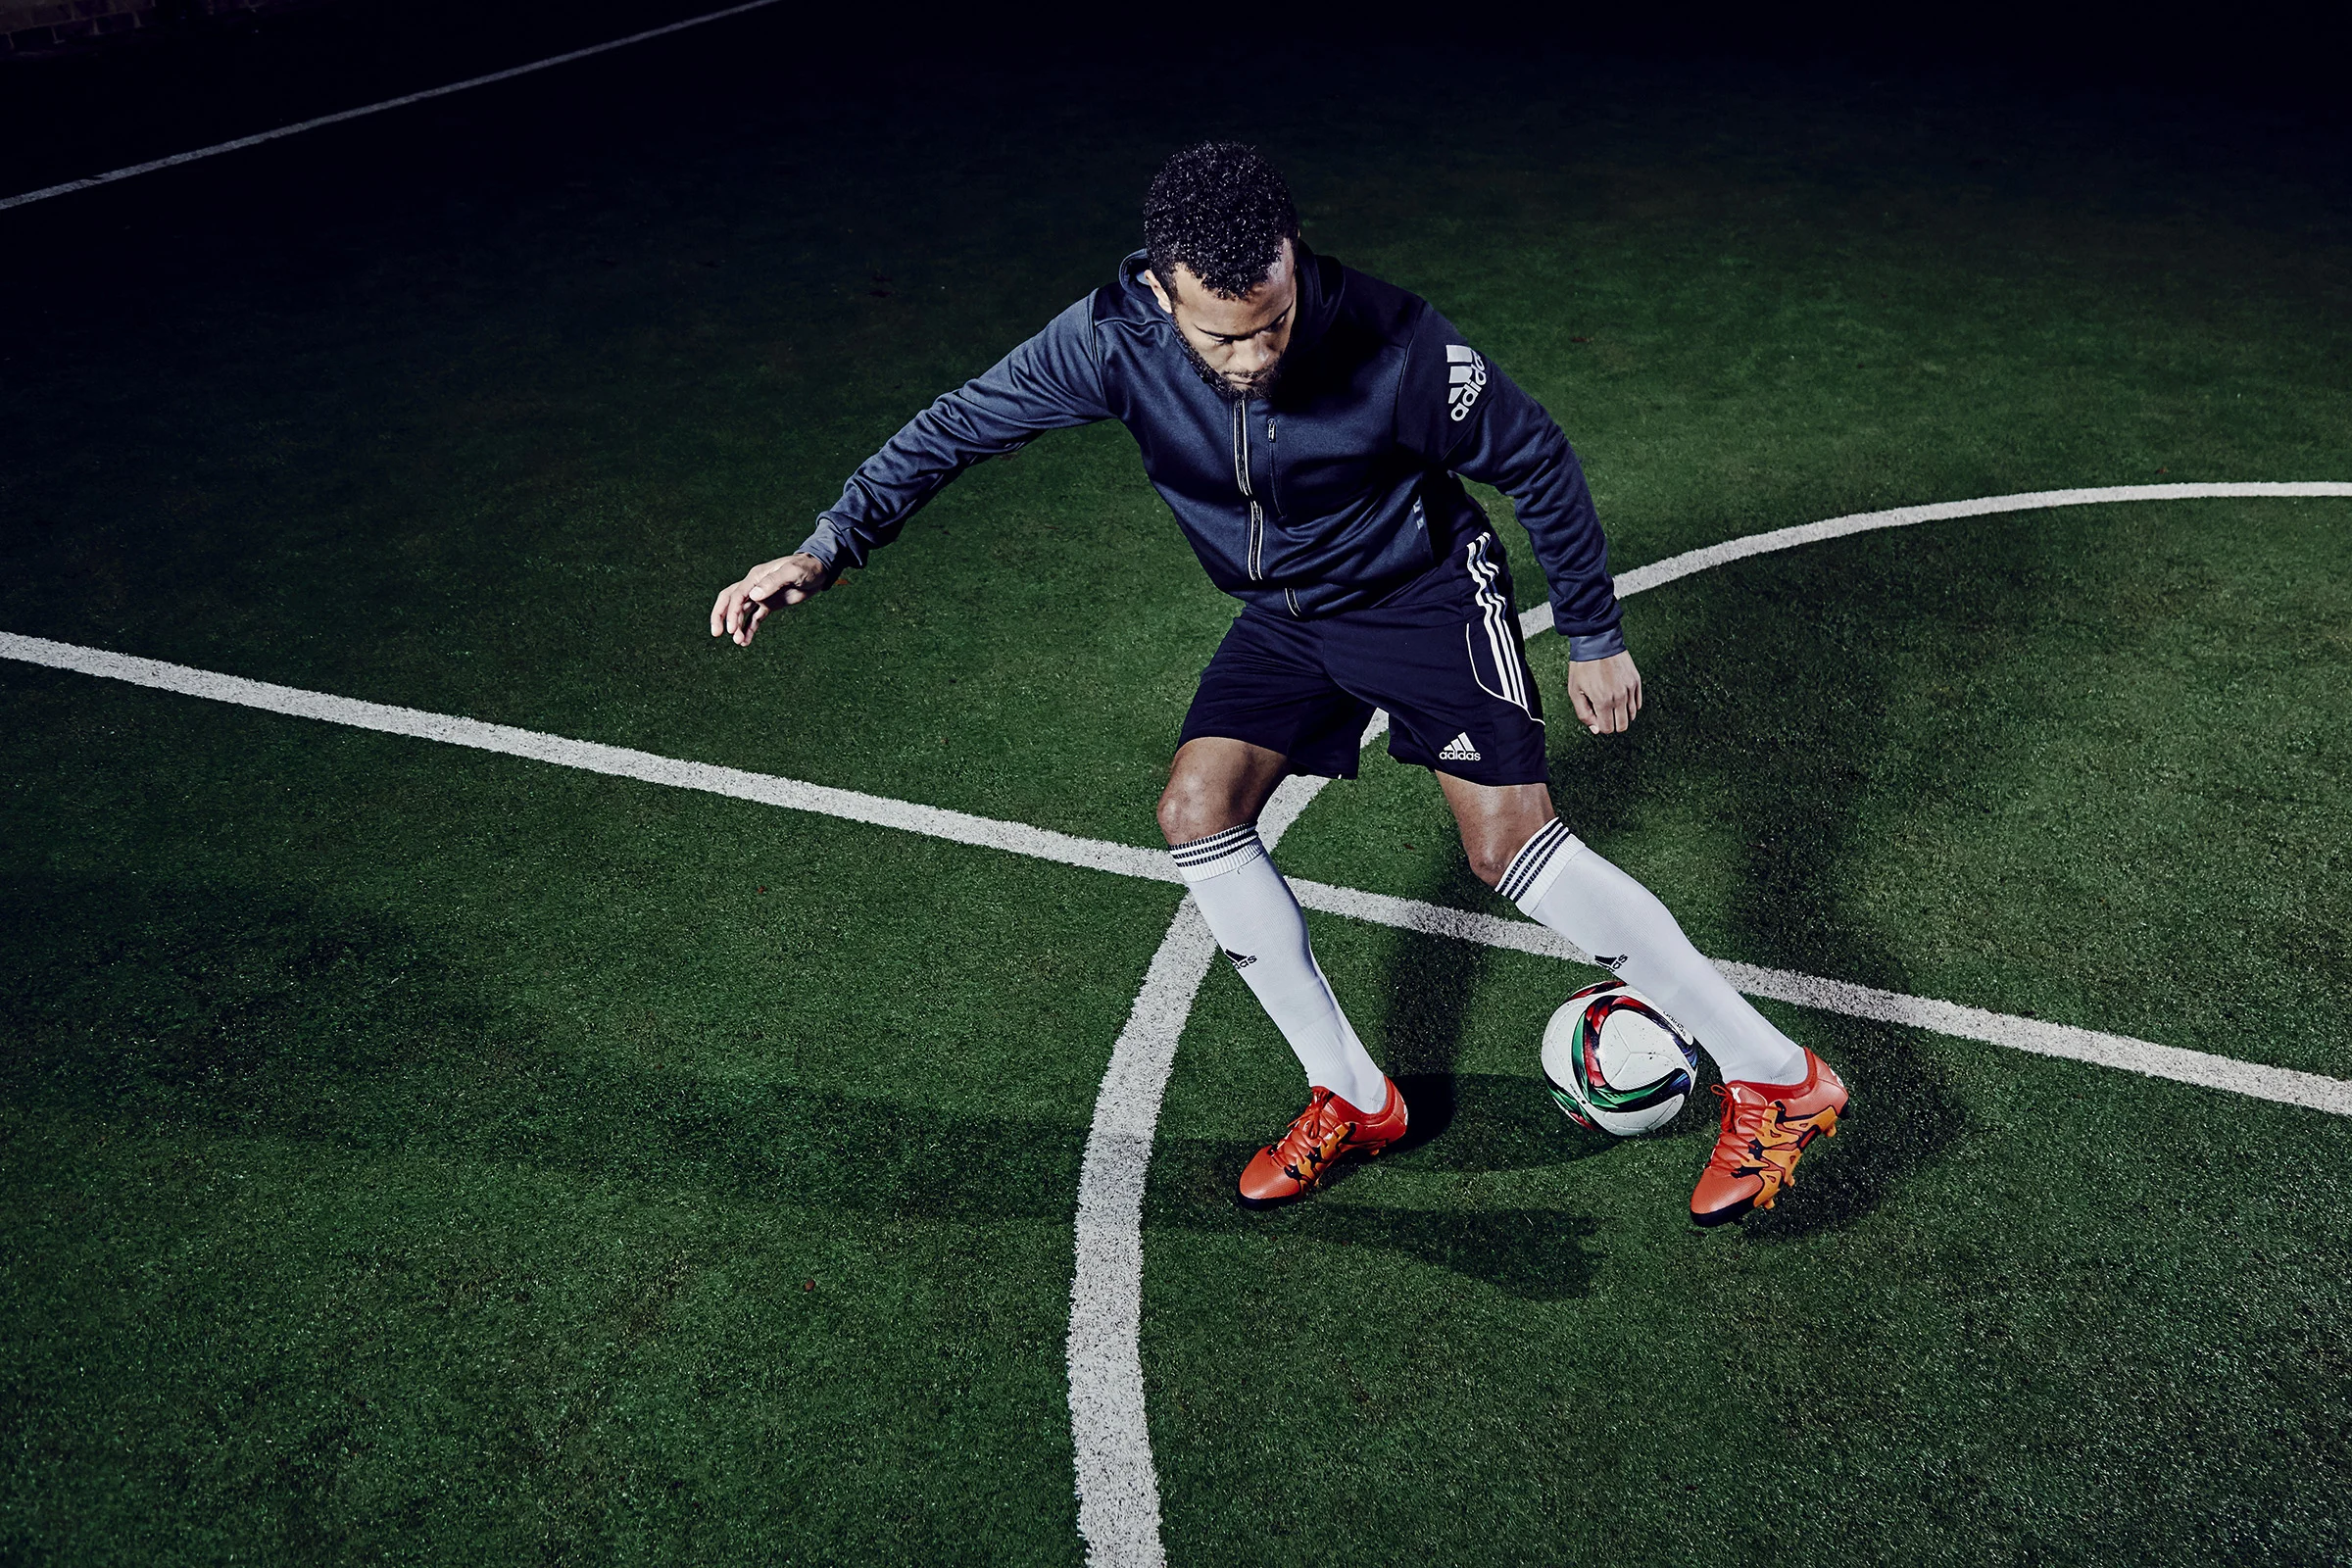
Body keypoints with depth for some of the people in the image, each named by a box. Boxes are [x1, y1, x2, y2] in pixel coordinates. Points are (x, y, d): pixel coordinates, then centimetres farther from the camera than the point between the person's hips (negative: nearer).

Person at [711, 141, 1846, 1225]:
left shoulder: (1390, 341, -30)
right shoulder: (1113, 339, -23)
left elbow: (1534, 459, -15)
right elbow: (961, 425, -10)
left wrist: (1593, 637, -8)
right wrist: (827, 548, -19)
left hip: (1423, 592, -5)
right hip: (1285, 615, 5)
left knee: (1510, 843, -17)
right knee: (1197, 809, -8)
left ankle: (1775, 1080, -3)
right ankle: (1353, 1099, 7)